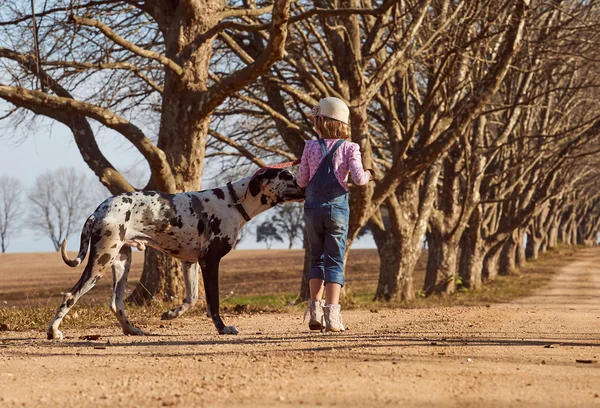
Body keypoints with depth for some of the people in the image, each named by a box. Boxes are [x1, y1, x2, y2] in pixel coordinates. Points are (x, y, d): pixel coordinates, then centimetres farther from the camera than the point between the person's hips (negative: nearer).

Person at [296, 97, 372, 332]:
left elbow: (301, 181, 5)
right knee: (335, 261, 1)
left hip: (313, 207, 2)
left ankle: (315, 310, 6)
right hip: (337, 207, -2)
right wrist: (368, 176, 10)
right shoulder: (349, 148, -2)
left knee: (317, 259, 14)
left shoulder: (311, 147, 1)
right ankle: (332, 314, -8)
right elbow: (358, 178, -12)